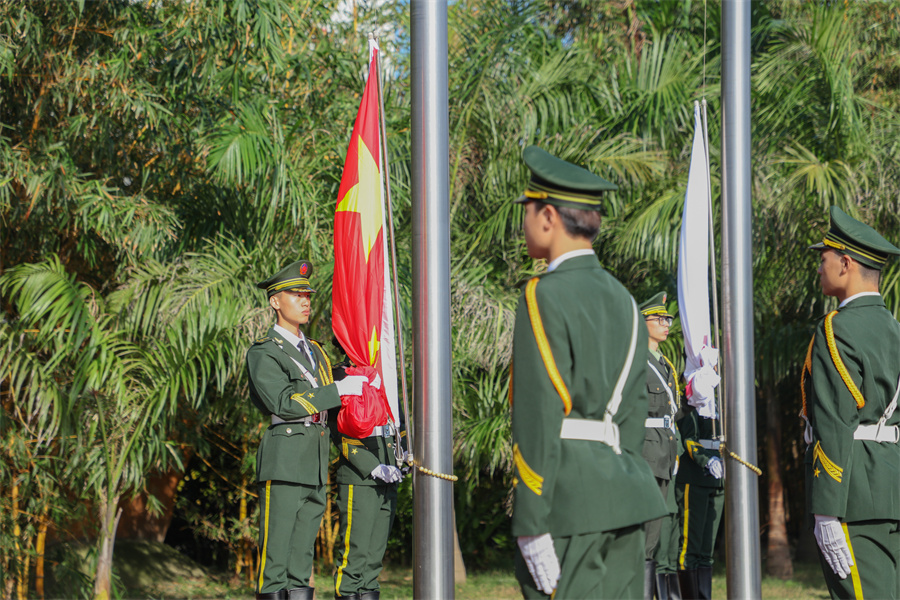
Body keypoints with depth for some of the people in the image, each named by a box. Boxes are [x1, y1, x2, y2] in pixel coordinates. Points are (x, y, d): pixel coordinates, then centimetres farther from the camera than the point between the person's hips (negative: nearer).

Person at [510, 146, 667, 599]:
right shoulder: (622, 300, 15)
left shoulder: (546, 297, -9)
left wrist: (531, 525, -15)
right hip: (623, 493, 8)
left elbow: (539, 419, -14)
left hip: (569, 504, -8)